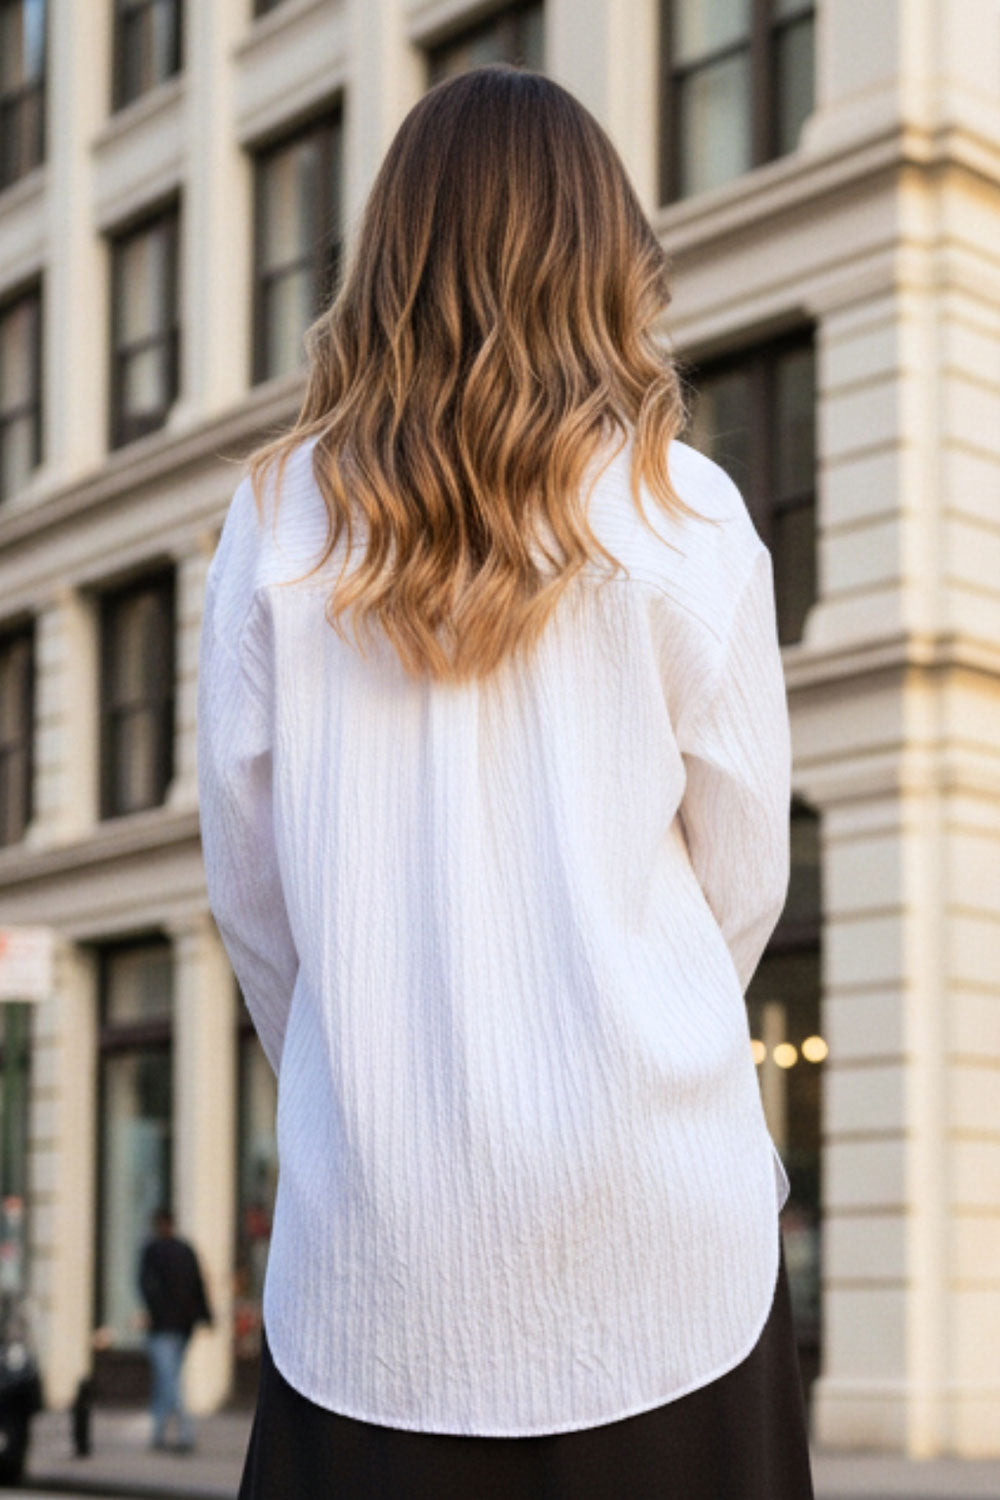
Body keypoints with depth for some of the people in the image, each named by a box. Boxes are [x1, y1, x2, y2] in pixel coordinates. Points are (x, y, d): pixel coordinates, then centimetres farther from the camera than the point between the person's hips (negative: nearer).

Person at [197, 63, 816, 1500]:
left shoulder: (280, 519, 0)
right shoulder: (684, 516, -4)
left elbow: (244, 882, 4)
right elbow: (743, 872, 2)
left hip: (379, 1218, 1)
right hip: (646, 1212, -1)